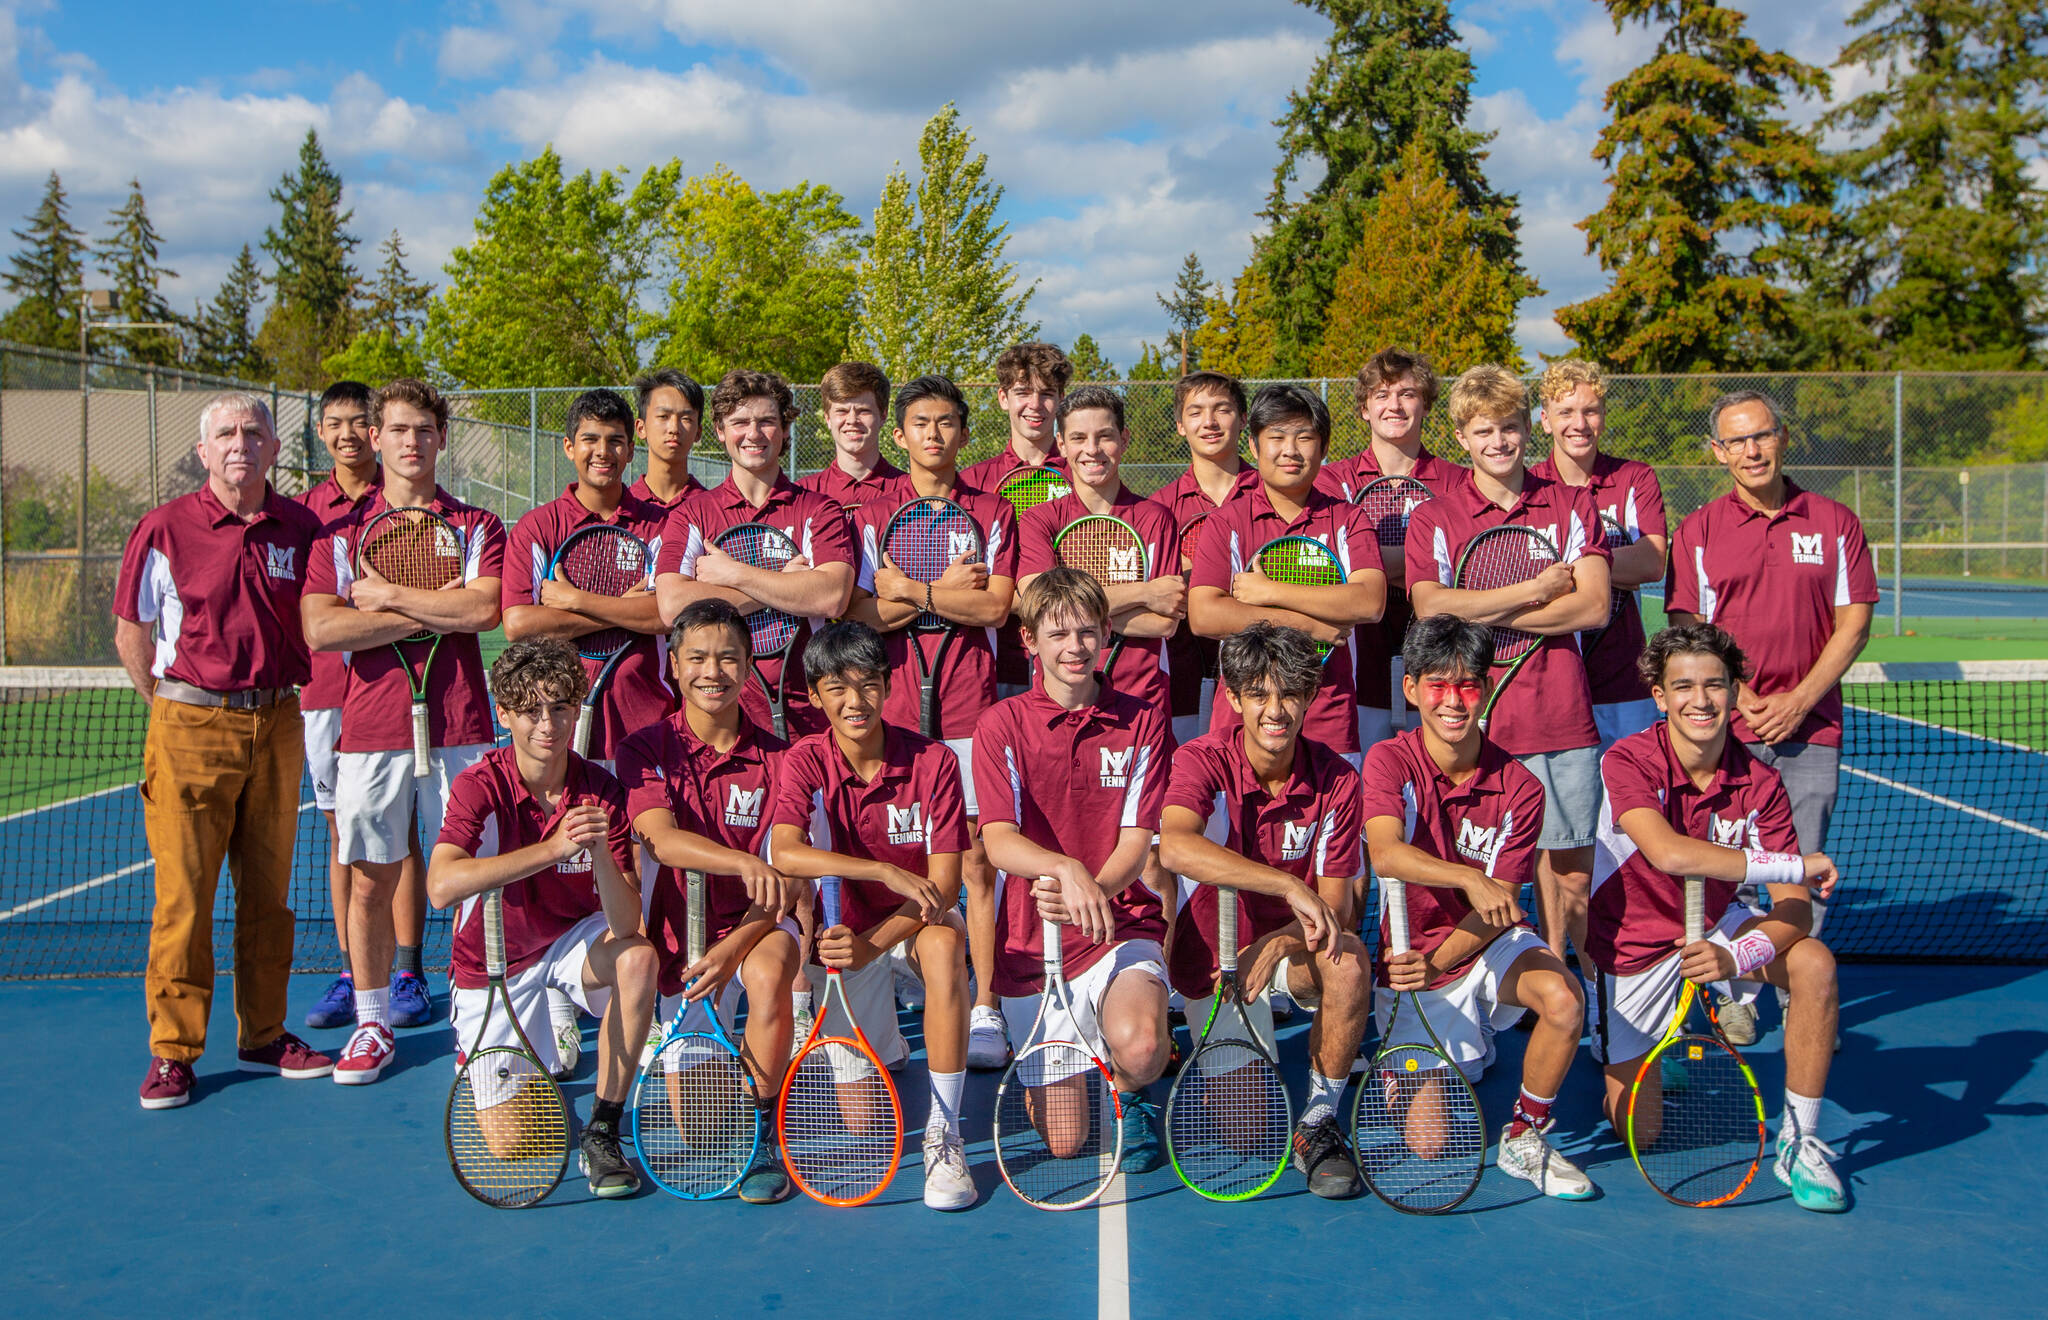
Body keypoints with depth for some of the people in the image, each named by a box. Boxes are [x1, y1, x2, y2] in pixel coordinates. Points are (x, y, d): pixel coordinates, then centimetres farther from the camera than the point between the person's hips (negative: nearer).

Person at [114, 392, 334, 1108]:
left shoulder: (301, 528, 5)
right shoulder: (164, 530, -4)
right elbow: (131, 638, 3)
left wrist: (280, 694, 10)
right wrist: (175, 710, 3)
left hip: (277, 723, 3)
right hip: (190, 726, -3)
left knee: (268, 889, 10)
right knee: (183, 893, -2)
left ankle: (263, 1035, 21)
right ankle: (172, 1050, 8)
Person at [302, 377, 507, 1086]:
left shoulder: (477, 527, 8)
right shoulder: (340, 534, 9)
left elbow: (483, 609, -11)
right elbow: (320, 629, -6)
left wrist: (387, 593, -8)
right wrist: (433, 616, -9)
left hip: (458, 728, -1)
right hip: (370, 728, 1)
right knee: (370, 879, 5)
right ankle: (372, 1024, 18)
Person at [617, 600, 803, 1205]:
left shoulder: (776, 758, -7)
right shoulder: (645, 749, -6)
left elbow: (787, 880, -12)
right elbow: (661, 838, -24)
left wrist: (736, 944, -28)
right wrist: (744, 863, -42)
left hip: (756, 926, 0)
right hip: (676, 929, 1)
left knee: (769, 970, -38)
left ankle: (766, 1137, -19)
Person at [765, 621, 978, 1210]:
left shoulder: (933, 761, -14)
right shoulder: (805, 762, -11)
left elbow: (945, 883, -17)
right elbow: (785, 854, -29)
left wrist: (873, 942, -30)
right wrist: (886, 872, -38)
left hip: (916, 923, -1)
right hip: (845, 929, 1)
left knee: (943, 942, -39)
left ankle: (944, 1135, -29)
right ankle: (883, 1047, 35)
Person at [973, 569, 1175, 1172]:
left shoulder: (1142, 723, 1)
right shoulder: (1002, 725, -3)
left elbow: (1135, 845, -6)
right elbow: (998, 843, -14)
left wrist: (1091, 892, -28)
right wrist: (1066, 867, -34)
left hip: (1121, 928, 0)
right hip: (1031, 945, 1)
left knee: (1138, 1046, -33)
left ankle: (1130, 1097, 5)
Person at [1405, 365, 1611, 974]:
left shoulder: (1572, 504, 10)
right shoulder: (1434, 518, 5)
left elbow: (1594, 604, -3)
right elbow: (1430, 606, -12)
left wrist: (1486, 613, -7)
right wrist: (1533, 590, -9)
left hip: (1561, 721, 2)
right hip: (1473, 721, -2)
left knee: (1570, 876, 5)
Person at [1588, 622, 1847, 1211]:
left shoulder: (1759, 783, -13)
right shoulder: (1628, 761, -24)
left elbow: (1796, 907, -17)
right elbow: (1667, 853, -42)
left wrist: (1736, 956, -38)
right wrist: (1795, 865, -35)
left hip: (1718, 927, 3)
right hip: (1632, 948, -2)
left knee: (1814, 964, -28)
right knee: (1639, 1130, -2)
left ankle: (1799, 1144, -12)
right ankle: (1626, 1061, 36)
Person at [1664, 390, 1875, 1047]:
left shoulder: (1835, 523, 5)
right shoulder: (1698, 531, 3)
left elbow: (1853, 623, 3)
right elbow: (1688, 631, 1)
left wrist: (1798, 701, -7)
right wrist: (1739, 698, -10)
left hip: (1811, 726, 1)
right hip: (1726, 726, 0)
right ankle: (1734, 993, 13)